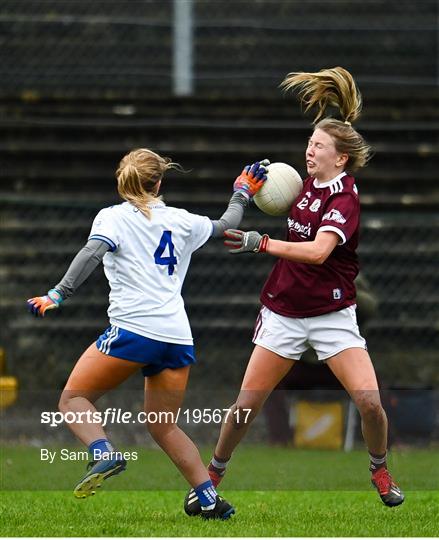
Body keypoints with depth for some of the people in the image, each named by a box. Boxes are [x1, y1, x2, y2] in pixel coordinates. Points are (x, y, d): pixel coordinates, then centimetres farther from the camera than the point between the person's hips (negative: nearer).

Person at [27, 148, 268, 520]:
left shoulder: (113, 217, 4)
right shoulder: (181, 221, 17)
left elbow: (91, 255, -14)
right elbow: (225, 226, 34)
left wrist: (58, 294, -19)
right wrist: (241, 196, 51)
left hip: (133, 329, -5)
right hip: (178, 337, 5)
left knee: (74, 398, 5)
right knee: (164, 427, 17)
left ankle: (104, 454, -22)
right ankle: (210, 500, 7)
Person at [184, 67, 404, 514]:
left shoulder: (344, 199, -17)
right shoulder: (305, 184, 2)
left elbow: (318, 250, -35)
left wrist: (260, 243, -37)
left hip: (331, 314, -5)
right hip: (283, 312, 5)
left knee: (369, 400, -15)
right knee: (246, 403, 1)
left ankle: (380, 471, 11)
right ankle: (213, 474, 18)